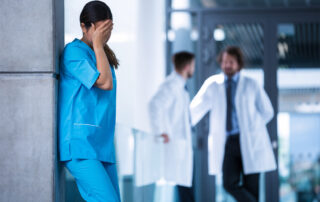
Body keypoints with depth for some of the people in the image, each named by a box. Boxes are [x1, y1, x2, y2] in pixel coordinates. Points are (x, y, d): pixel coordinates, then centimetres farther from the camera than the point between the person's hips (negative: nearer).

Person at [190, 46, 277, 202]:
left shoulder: (251, 85, 3)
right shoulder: (212, 84, 5)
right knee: (230, 184, -10)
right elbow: (195, 109, 2)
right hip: (226, 142, 1)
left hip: (249, 142, -1)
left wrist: (250, 128, 4)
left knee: (250, 187, 0)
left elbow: (267, 112, 11)